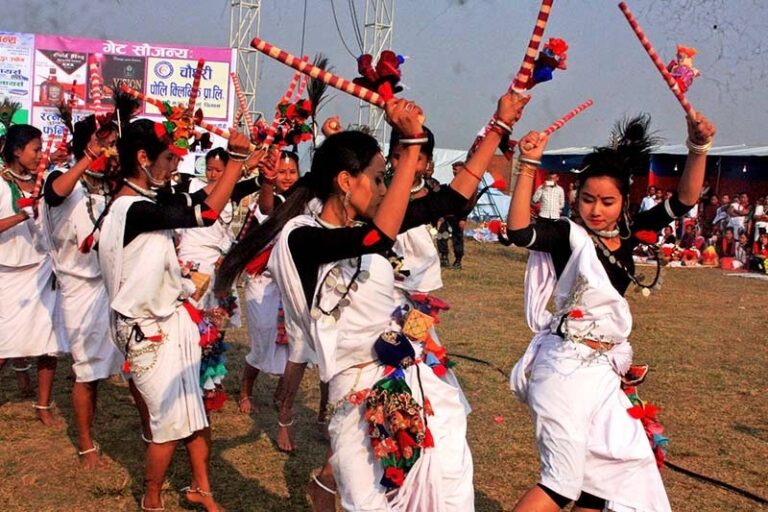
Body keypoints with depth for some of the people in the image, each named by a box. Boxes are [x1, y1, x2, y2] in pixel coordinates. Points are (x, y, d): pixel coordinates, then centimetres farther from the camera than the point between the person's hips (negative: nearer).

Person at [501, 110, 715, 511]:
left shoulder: (630, 235, 6)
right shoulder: (569, 236, -11)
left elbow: (683, 201, 2)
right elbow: (518, 232, -30)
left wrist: (698, 148, -12)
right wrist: (528, 166, -35)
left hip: (604, 368, 7)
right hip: (566, 365, -7)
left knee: (622, 465, 17)